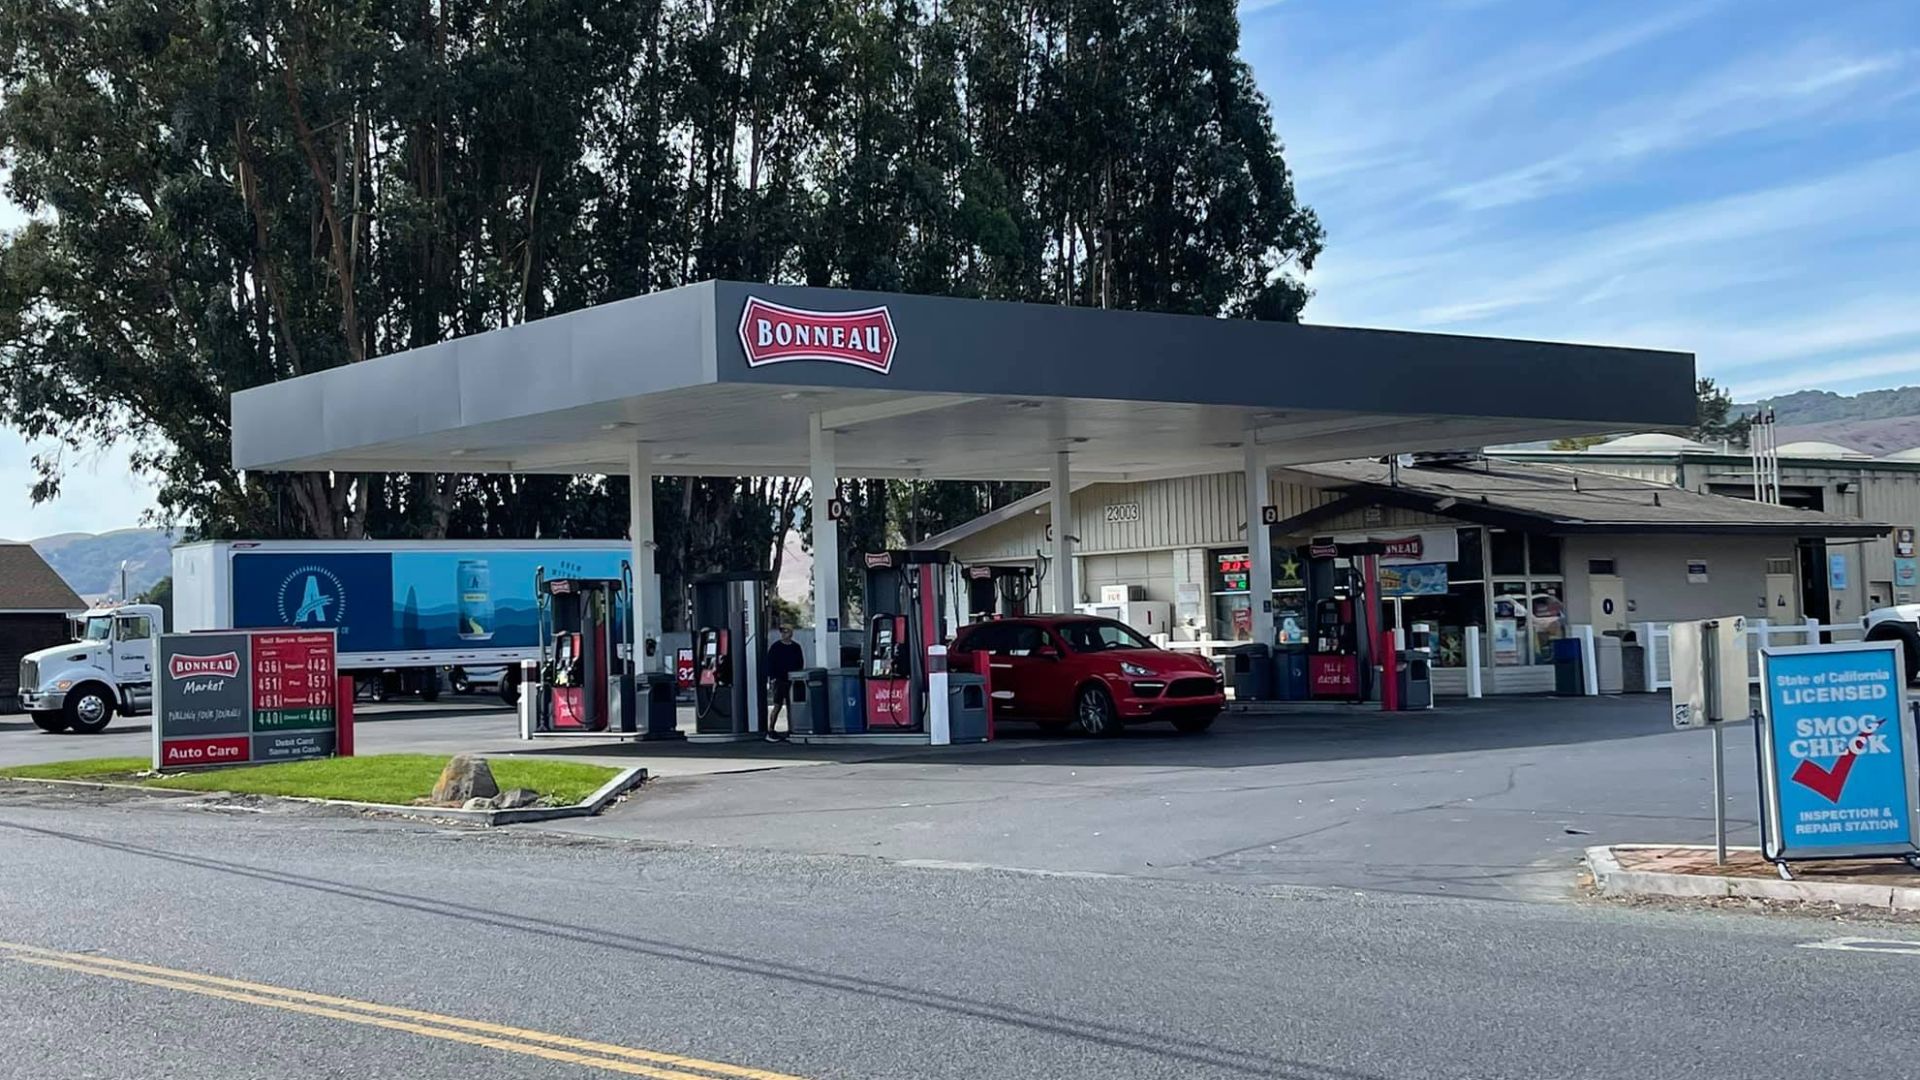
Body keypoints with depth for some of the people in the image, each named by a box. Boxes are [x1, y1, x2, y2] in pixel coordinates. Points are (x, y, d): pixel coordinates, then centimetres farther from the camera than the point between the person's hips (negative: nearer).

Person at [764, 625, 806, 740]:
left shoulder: (796, 647, 9)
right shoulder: (775, 647, -1)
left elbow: (800, 663, 15)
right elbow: (769, 663, -3)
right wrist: (772, 677, -12)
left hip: (792, 681, 4)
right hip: (779, 681, -4)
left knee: (791, 706, 6)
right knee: (777, 706, -7)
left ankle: (790, 730, 12)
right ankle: (770, 730, -3)